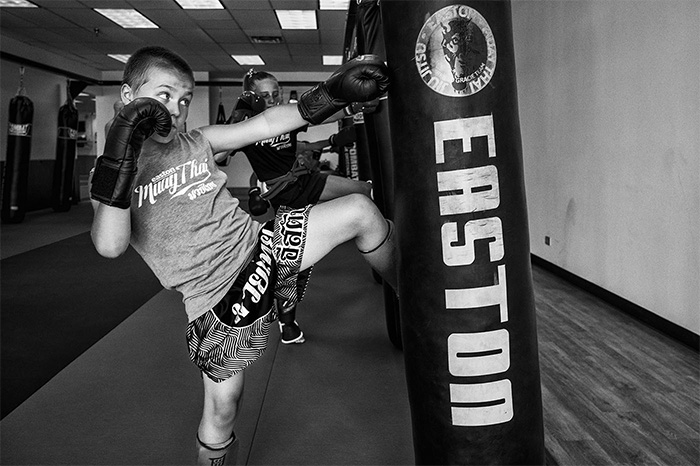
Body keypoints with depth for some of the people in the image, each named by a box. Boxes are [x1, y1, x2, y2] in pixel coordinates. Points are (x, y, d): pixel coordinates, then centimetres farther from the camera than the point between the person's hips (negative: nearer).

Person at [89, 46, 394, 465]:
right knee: (222, 409, 5)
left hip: (261, 244, 4)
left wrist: (332, 94, -11)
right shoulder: (113, 170, -3)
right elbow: (110, 246, -20)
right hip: (219, 297, -3)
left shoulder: (197, 142, 6)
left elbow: (267, 125, -1)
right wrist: (119, 159, -26)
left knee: (360, 210, -3)